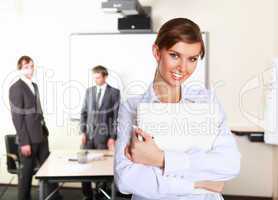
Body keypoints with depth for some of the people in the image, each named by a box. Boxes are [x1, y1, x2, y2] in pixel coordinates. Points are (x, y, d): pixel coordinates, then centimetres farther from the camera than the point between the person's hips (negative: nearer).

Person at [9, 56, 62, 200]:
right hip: (29, 138, -7)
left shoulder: (34, 86, 13)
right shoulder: (16, 88, -11)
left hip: (41, 136, 7)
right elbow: (17, 117, -15)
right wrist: (24, 142, -18)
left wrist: (45, 131, 13)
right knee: (26, 172, 5)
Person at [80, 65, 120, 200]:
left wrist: (112, 137, -7)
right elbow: (84, 112, 11)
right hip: (89, 134, 3)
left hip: (103, 135, -3)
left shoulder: (114, 92, -1)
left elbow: (116, 116, -3)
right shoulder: (89, 91, 10)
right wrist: (82, 132, 1)